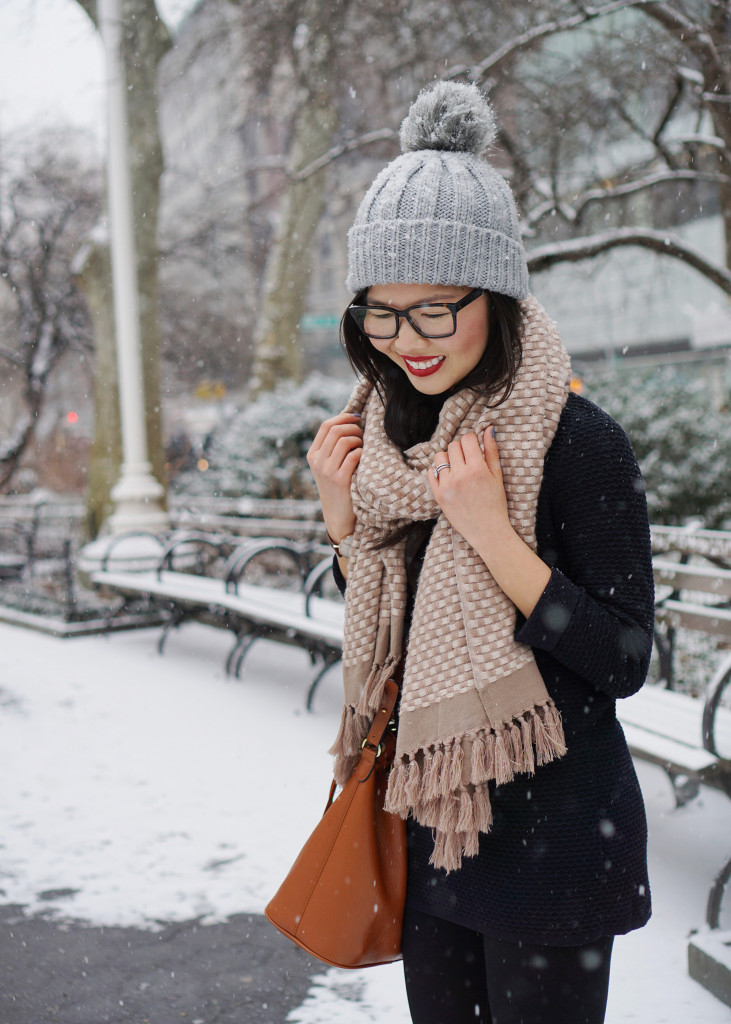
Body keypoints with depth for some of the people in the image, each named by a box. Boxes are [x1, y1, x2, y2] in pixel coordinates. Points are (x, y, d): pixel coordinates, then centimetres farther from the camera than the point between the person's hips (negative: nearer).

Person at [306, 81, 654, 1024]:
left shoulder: (576, 442, -18)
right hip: (429, 832, 6)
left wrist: (489, 531, -26)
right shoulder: (391, 438, 2)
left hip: (549, 840, -6)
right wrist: (343, 521, -6)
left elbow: (624, 660, -19)